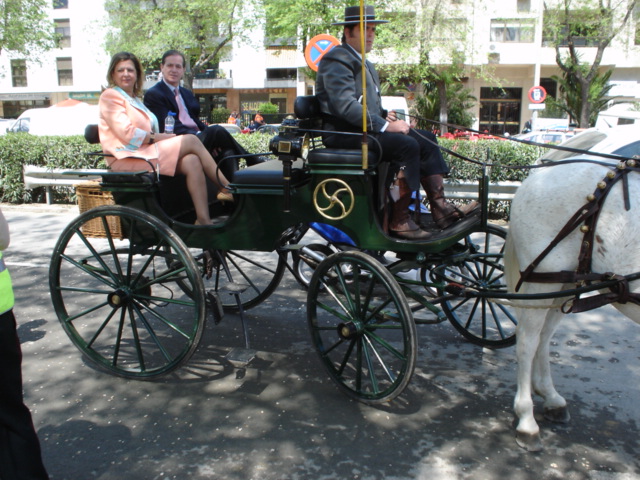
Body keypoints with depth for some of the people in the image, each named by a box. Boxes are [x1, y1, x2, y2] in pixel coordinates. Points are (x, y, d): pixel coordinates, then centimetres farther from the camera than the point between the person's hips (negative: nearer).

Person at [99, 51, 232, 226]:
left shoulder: (135, 99, 29)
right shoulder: (110, 96, 2)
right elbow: (128, 134, -11)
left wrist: (161, 136, -1)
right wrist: (159, 137, -9)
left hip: (145, 153, 8)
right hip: (127, 159, -8)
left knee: (191, 161, -21)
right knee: (191, 140, -19)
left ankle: (204, 220, -30)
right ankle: (227, 188, -17)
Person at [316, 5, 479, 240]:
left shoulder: (366, 65, 23)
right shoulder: (337, 60, -9)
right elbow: (345, 106, -21)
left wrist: (385, 115, 4)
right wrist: (384, 125, -23)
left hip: (364, 128, 10)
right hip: (344, 133, -10)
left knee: (427, 138, -1)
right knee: (407, 145, -26)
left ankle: (440, 208, -6)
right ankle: (399, 221, -21)